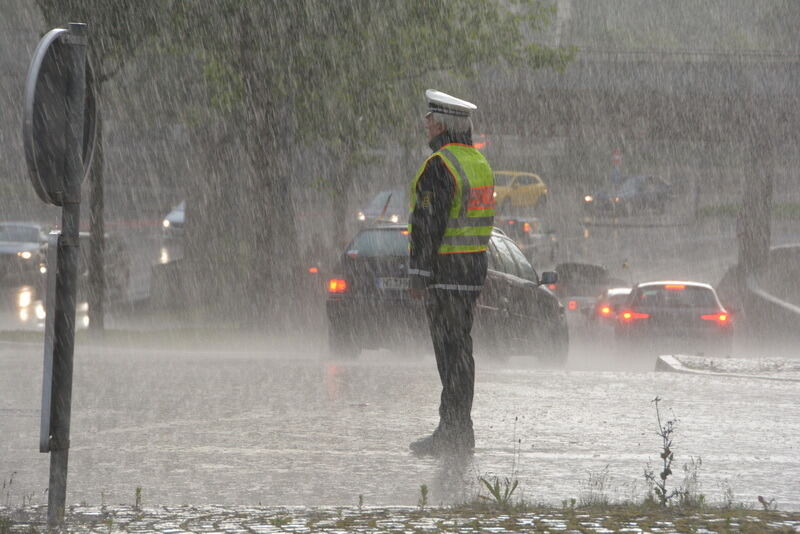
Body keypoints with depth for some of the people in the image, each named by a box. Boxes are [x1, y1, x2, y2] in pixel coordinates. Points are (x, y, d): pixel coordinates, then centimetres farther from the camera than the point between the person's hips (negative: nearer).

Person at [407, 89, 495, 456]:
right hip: (474, 266, 9)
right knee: (459, 347, 13)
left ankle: (455, 433, -9)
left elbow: (429, 223, -19)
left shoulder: (439, 166, -15)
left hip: (445, 269, -9)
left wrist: (418, 273, -16)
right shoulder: (478, 163, 15)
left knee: (450, 349, -8)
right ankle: (456, 430, 16)